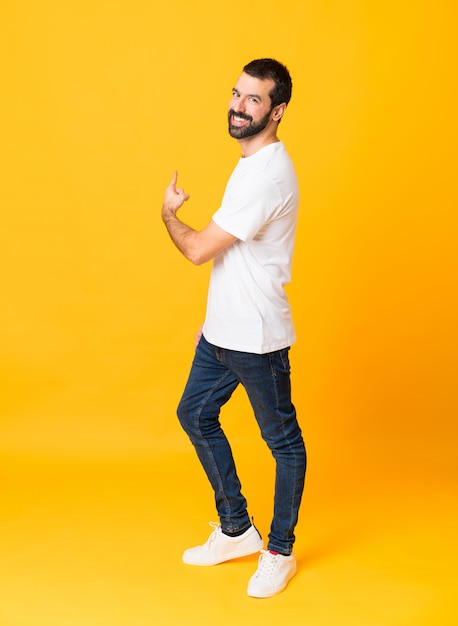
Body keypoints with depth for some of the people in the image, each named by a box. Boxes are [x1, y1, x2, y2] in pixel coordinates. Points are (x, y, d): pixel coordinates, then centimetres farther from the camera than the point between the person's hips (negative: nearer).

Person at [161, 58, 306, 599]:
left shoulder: (268, 176, -23)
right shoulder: (252, 163, 10)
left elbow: (199, 250, -22)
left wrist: (169, 212, -1)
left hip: (257, 338, -10)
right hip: (223, 330, 10)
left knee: (283, 440, 8)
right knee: (195, 415, 19)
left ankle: (280, 551, 25)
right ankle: (237, 530, 33)